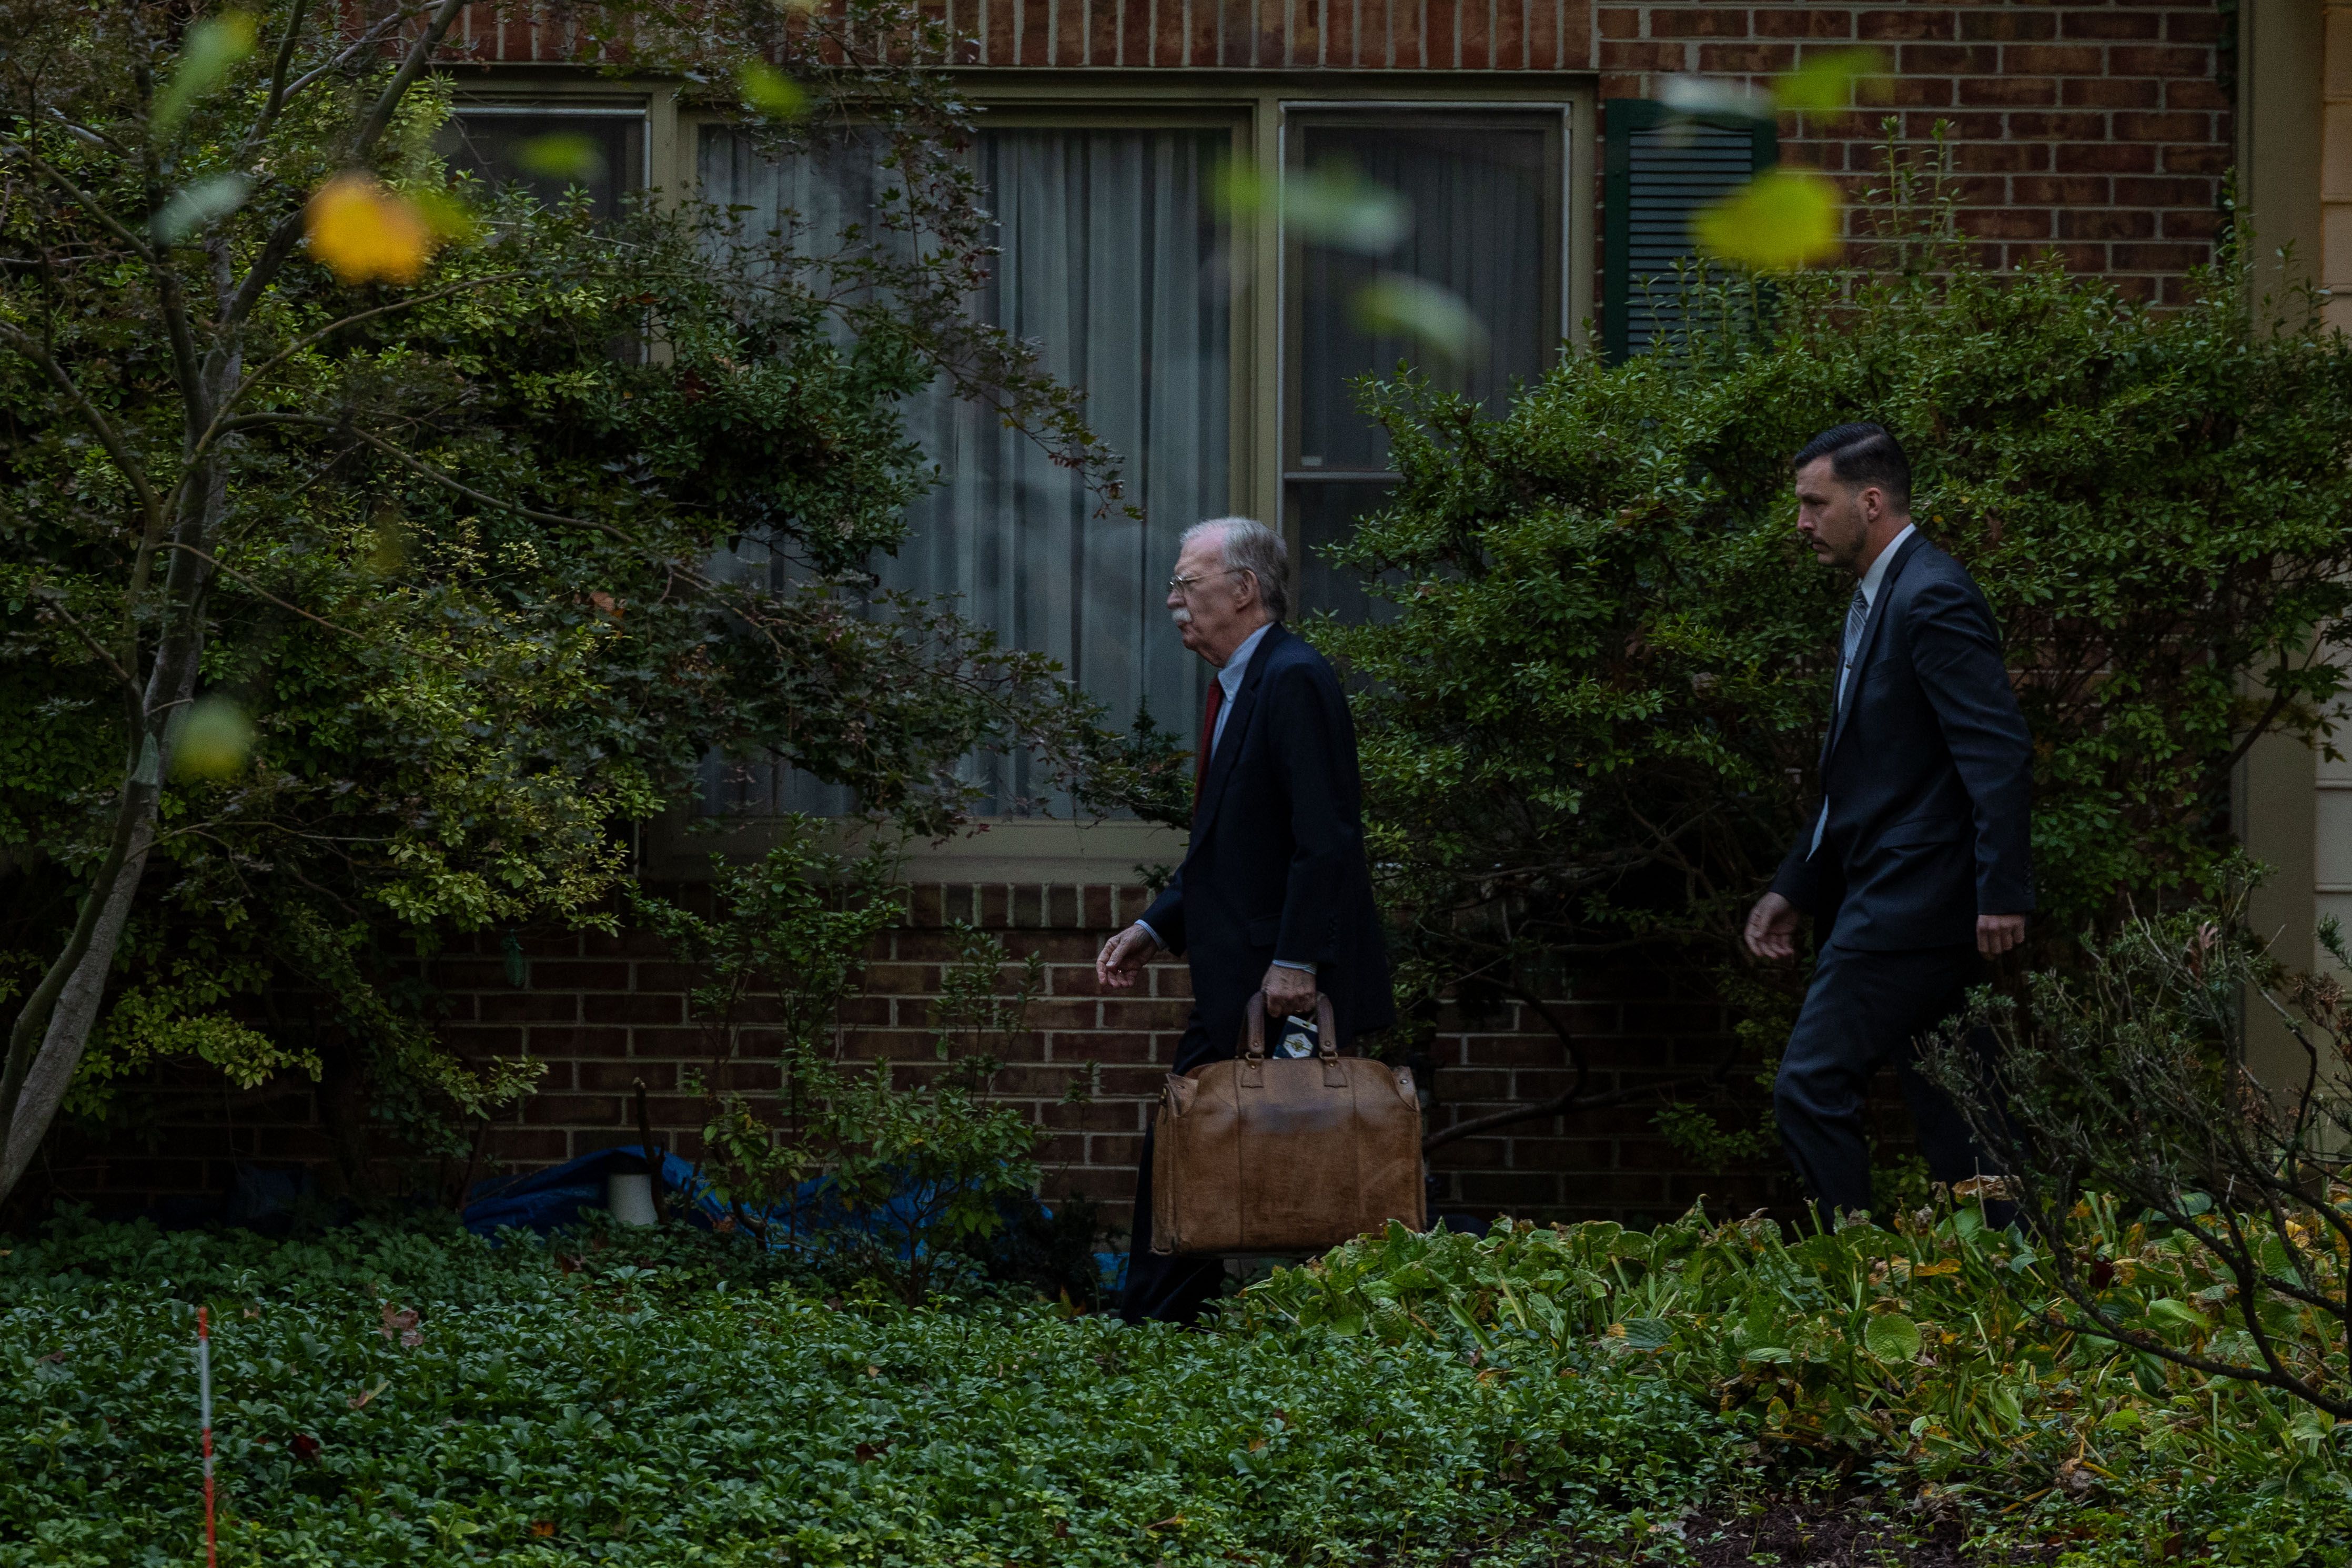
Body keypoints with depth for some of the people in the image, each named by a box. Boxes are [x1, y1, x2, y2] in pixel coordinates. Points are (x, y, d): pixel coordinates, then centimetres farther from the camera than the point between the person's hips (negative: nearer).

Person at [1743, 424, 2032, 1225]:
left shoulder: (1934, 598, -14)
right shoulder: (1877, 601, 19)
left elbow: (2000, 753, -21)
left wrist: (2002, 893, -26)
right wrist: (1793, 888, 23)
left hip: (1909, 902, -10)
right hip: (1886, 897, 10)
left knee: (1813, 1089, -12)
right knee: (1951, 1109, 9)